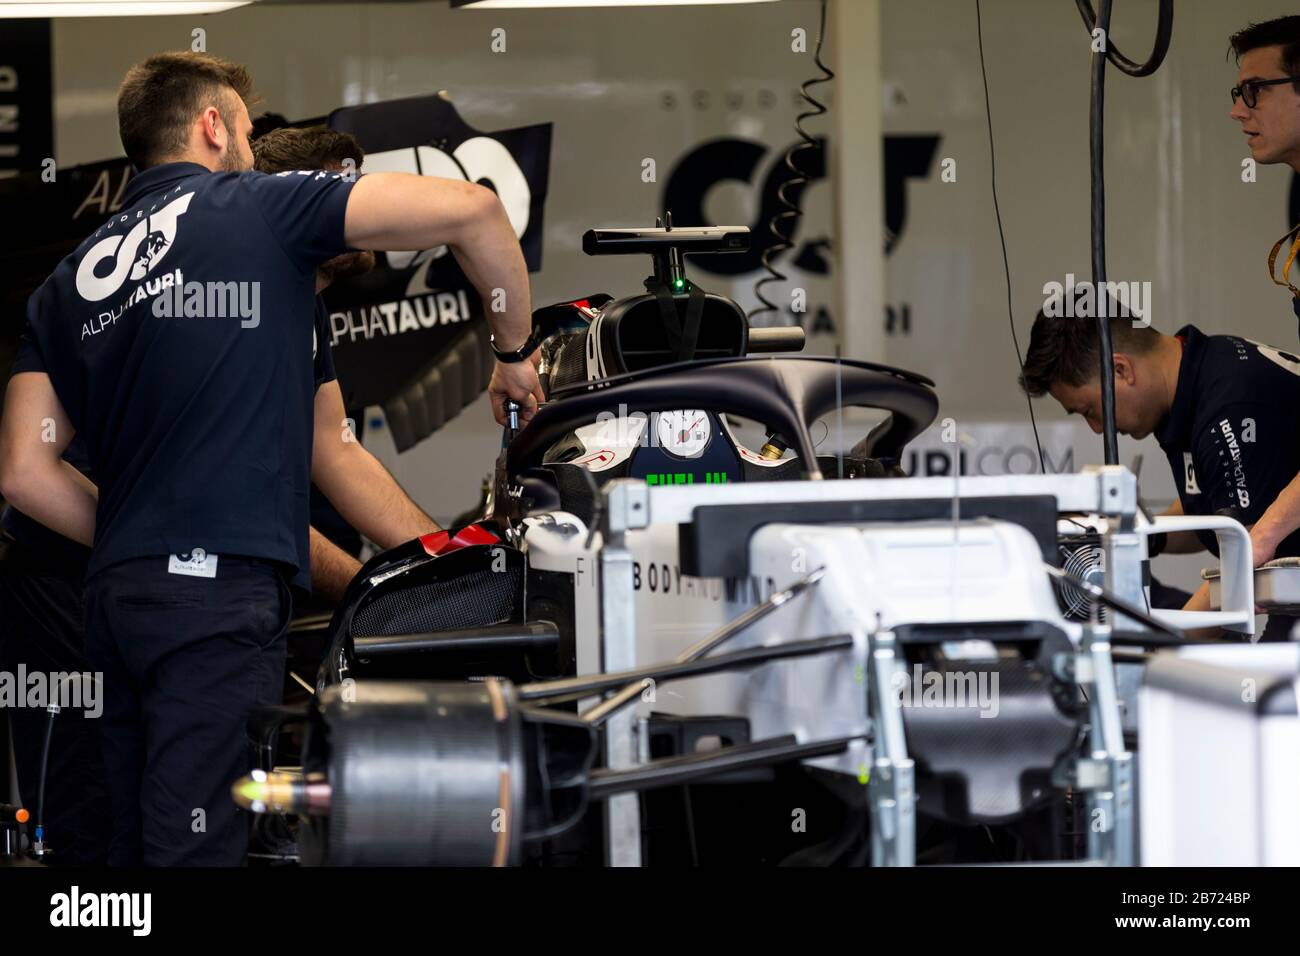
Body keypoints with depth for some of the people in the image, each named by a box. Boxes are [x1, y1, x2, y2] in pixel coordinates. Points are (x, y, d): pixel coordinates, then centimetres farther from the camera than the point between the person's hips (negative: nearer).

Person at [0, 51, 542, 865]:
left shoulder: (71, 280, 19)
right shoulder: (261, 209, 3)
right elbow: (468, 210, -5)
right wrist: (515, 351, 10)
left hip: (120, 590, 7)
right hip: (223, 592, -7)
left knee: (138, 843, 10)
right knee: (199, 847, -11)